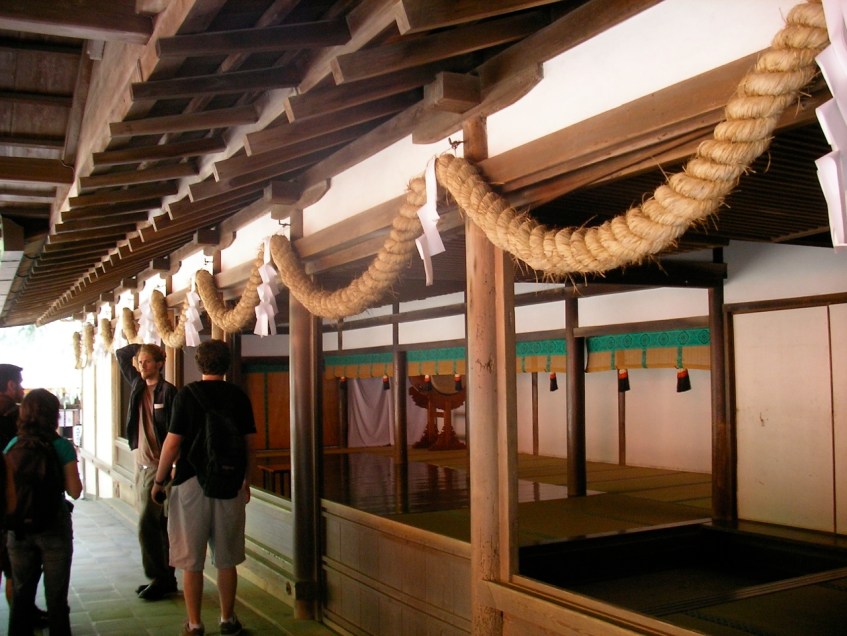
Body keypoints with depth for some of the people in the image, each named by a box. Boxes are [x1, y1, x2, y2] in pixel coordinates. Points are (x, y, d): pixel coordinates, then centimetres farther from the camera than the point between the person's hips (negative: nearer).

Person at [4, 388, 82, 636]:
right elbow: (75, 491, -11)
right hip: (54, 527, -3)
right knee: (56, 596, 9)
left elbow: (7, 489, 1)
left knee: (21, 593, 17)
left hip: (19, 529, 3)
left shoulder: (13, 446, -3)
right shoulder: (62, 446, -13)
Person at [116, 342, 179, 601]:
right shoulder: (137, 385, 9)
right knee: (158, 525, 12)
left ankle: (160, 578, 2)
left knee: (147, 524, -8)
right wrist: (142, 347, 11)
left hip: (159, 465, -7)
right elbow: (121, 354, 21)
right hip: (141, 464, 7)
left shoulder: (168, 391, -12)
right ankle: (166, 578, 19)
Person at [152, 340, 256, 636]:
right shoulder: (238, 396, 2)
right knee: (226, 559, 12)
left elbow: (173, 442, -9)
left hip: (191, 481, -3)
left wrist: (159, 480, 4)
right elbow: (249, 443, 4)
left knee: (191, 560, 7)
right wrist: (246, 480, 17)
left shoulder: (187, 394, -7)